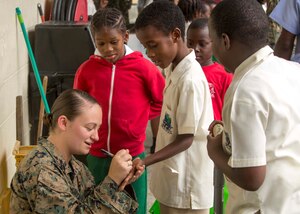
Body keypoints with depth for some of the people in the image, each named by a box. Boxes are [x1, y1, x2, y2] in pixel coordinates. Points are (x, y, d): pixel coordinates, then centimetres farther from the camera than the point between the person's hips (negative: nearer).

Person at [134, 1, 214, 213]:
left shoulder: (190, 79, -24)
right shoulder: (173, 69, 3)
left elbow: (186, 139, -21)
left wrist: (144, 162, -27)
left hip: (186, 185, -8)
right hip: (171, 179, 8)